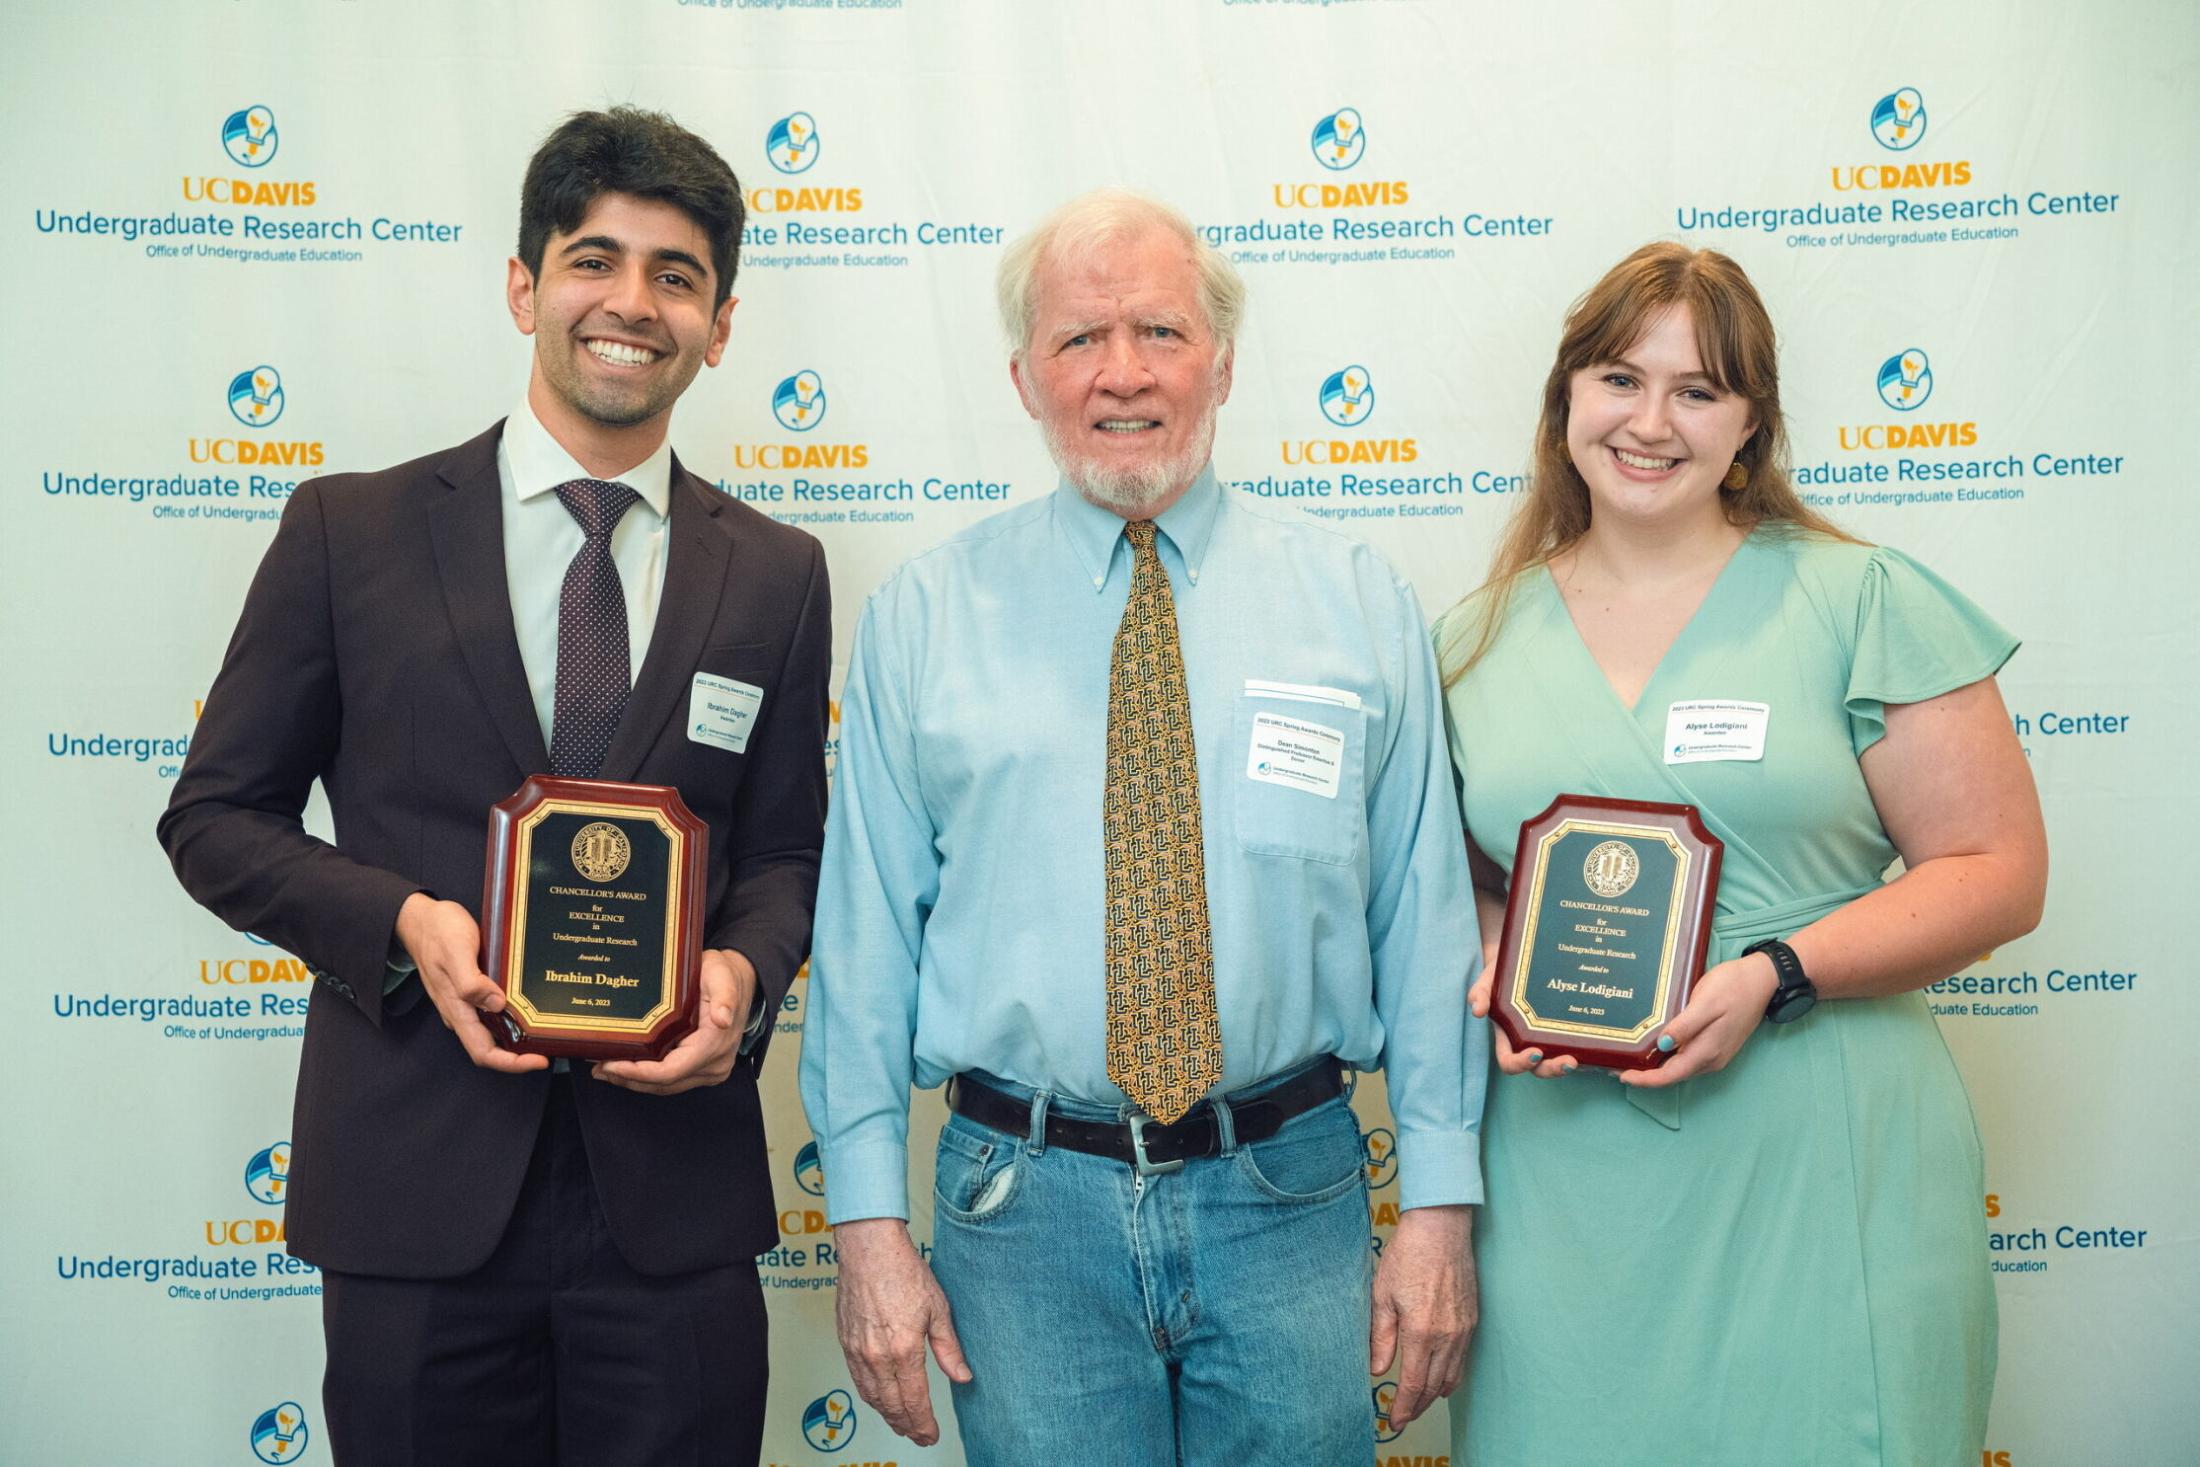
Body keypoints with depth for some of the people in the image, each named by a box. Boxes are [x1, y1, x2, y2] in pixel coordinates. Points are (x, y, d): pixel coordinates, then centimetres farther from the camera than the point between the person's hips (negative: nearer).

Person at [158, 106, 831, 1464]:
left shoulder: (778, 575, 5)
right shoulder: (351, 531, 1)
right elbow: (217, 817, 4)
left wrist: (744, 972, -10)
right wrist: (402, 923, -12)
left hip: (673, 1192, 1)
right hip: (418, 1183, -1)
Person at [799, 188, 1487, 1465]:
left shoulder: (1358, 602, 2)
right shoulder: (923, 618, 0)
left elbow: (1425, 911, 0)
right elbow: (868, 928, -1)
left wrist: (1442, 1199, -3)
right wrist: (872, 1222, -4)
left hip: (1291, 1196, 1)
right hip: (1027, 1204, 0)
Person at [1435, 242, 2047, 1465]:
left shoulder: (1863, 603, -1)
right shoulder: (1479, 639, 8)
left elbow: (1998, 871, -3)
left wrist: (1773, 976, -15)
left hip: (1820, 1171, -2)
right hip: (1561, 1170, 2)